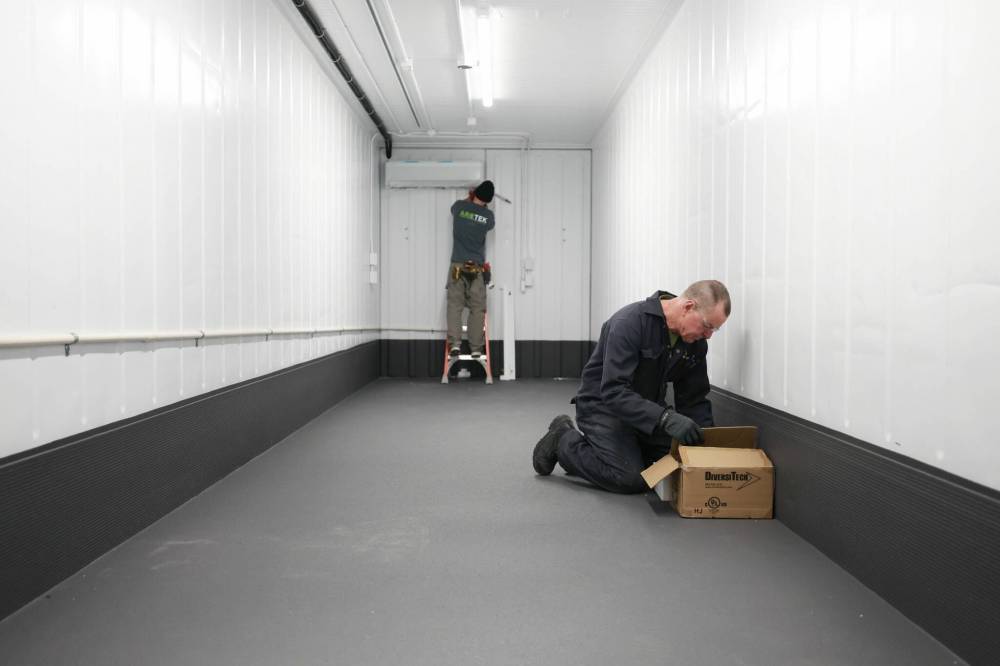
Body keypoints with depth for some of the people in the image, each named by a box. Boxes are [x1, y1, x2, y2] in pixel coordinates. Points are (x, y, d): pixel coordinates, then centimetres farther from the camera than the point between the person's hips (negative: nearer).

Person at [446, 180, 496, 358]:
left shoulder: (459, 206, 1)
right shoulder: (488, 216, -1)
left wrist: (470, 198, 42)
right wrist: (481, 205, 33)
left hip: (457, 265, 1)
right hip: (477, 268, -1)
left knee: (454, 306, 1)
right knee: (477, 309, 3)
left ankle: (455, 344, -10)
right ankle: (476, 348, 2)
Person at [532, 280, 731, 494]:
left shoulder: (695, 342, -7)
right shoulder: (629, 323, -29)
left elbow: (694, 399, 1)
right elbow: (613, 392, -35)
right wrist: (666, 418, -45)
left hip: (648, 409, 7)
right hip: (603, 405, -7)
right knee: (631, 479, -21)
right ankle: (564, 441, 2)